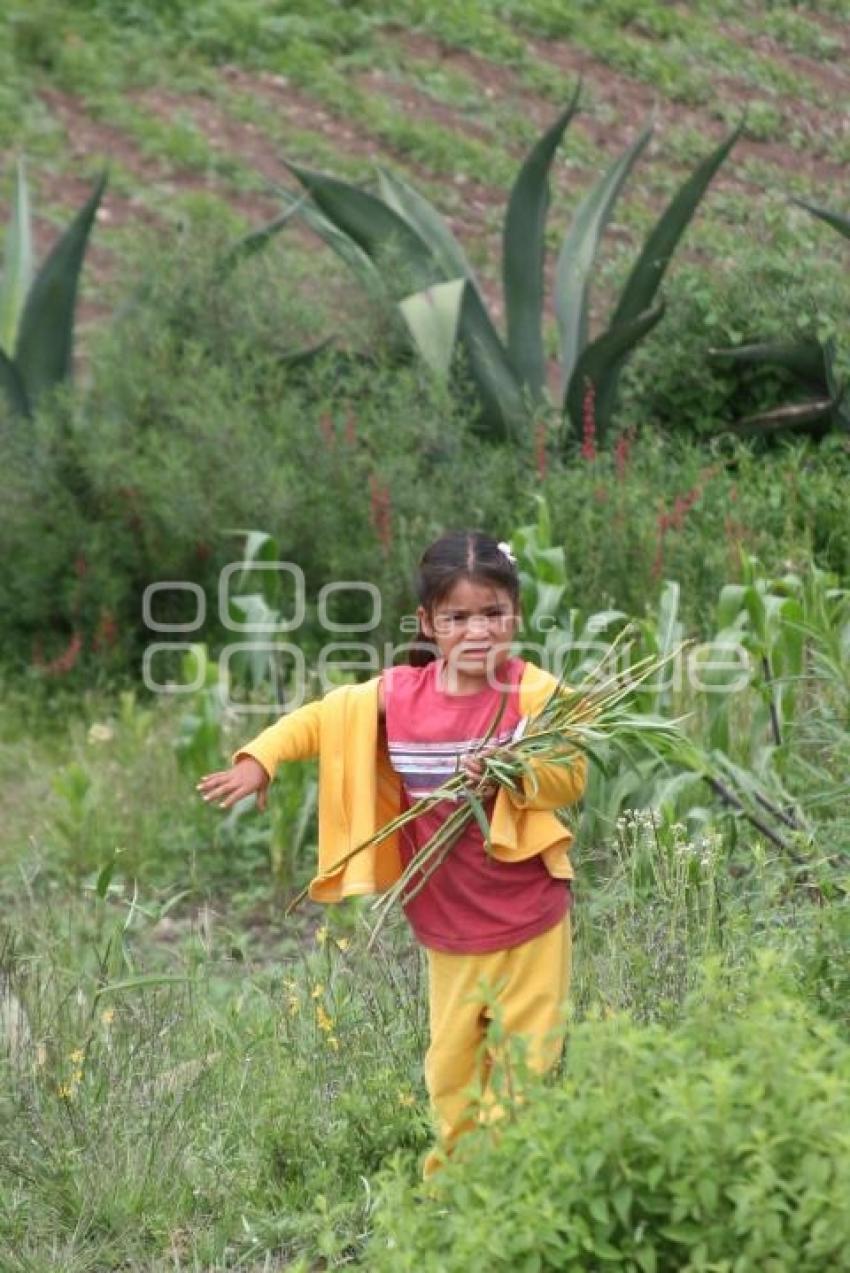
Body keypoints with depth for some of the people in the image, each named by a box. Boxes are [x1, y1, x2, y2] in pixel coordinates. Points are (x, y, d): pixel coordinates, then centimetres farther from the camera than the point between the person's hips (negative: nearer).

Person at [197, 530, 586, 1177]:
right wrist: (259, 760, -2)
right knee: (451, 1065, 10)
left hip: (530, 920, -2)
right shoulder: (398, 695, -2)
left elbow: (572, 777, -9)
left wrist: (513, 777, -26)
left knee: (526, 1058, 5)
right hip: (448, 926, 3)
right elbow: (318, 718, 10)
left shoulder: (535, 693, -11)